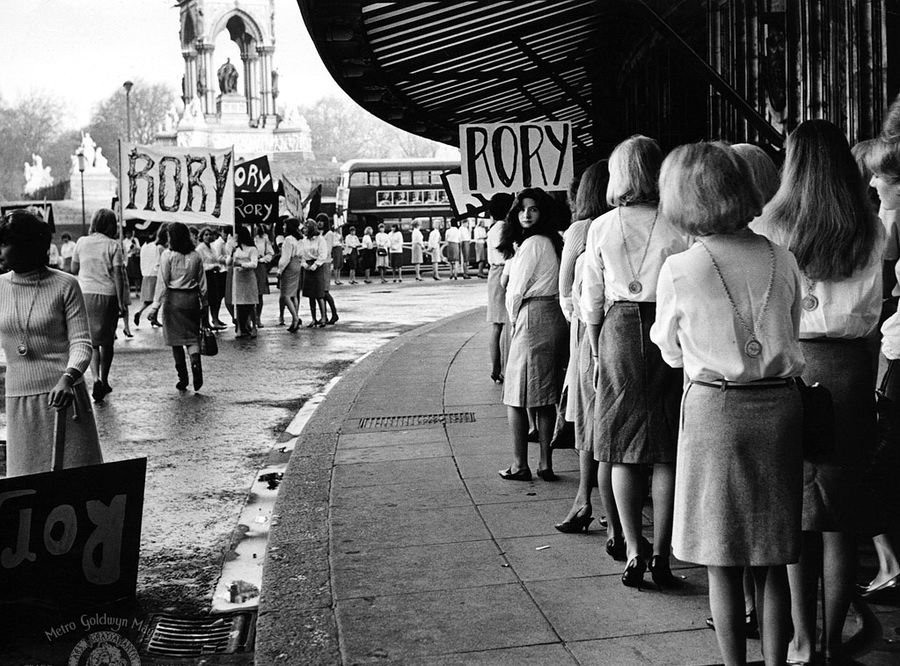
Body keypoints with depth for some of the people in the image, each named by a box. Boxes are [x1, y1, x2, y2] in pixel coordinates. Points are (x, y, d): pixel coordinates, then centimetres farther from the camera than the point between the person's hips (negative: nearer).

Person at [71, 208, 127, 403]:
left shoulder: (82, 242, 3)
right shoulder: (113, 245, -6)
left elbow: (74, 269, 9)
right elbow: (117, 274, -9)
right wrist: (121, 302, -7)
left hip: (85, 294, 2)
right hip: (107, 295, -2)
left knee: (91, 340, 6)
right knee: (107, 341, 11)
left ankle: (96, 379, -13)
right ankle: (104, 381, 18)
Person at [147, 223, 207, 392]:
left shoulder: (167, 255, -8)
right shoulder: (196, 256, 4)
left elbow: (162, 282, -10)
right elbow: (202, 282, 7)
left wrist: (156, 305, -7)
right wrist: (204, 303, 16)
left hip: (173, 298, -3)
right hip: (192, 298, 3)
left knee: (176, 339, 8)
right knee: (192, 336, 9)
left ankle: (183, 377, 10)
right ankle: (196, 363, -20)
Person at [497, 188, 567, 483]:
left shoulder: (531, 243, -13)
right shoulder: (552, 242, 14)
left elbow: (515, 292, -10)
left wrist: (514, 319, 6)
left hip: (533, 320, -9)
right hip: (556, 319, 9)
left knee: (516, 397, -1)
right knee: (546, 399, 10)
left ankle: (519, 465, 2)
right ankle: (546, 464, 13)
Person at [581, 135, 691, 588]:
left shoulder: (600, 228, 1)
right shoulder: (678, 227, -3)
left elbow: (592, 299, 5)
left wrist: (597, 354, 15)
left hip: (619, 331, 1)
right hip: (669, 333, -1)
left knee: (623, 452, 8)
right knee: (667, 452, 7)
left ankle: (633, 553, 5)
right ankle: (660, 555, 8)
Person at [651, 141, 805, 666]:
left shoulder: (678, 270, -10)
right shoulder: (783, 259, 0)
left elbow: (671, 353, 4)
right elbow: (793, 337, 12)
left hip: (715, 407, -3)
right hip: (780, 406, 4)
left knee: (723, 561, 8)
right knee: (774, 560, 13)